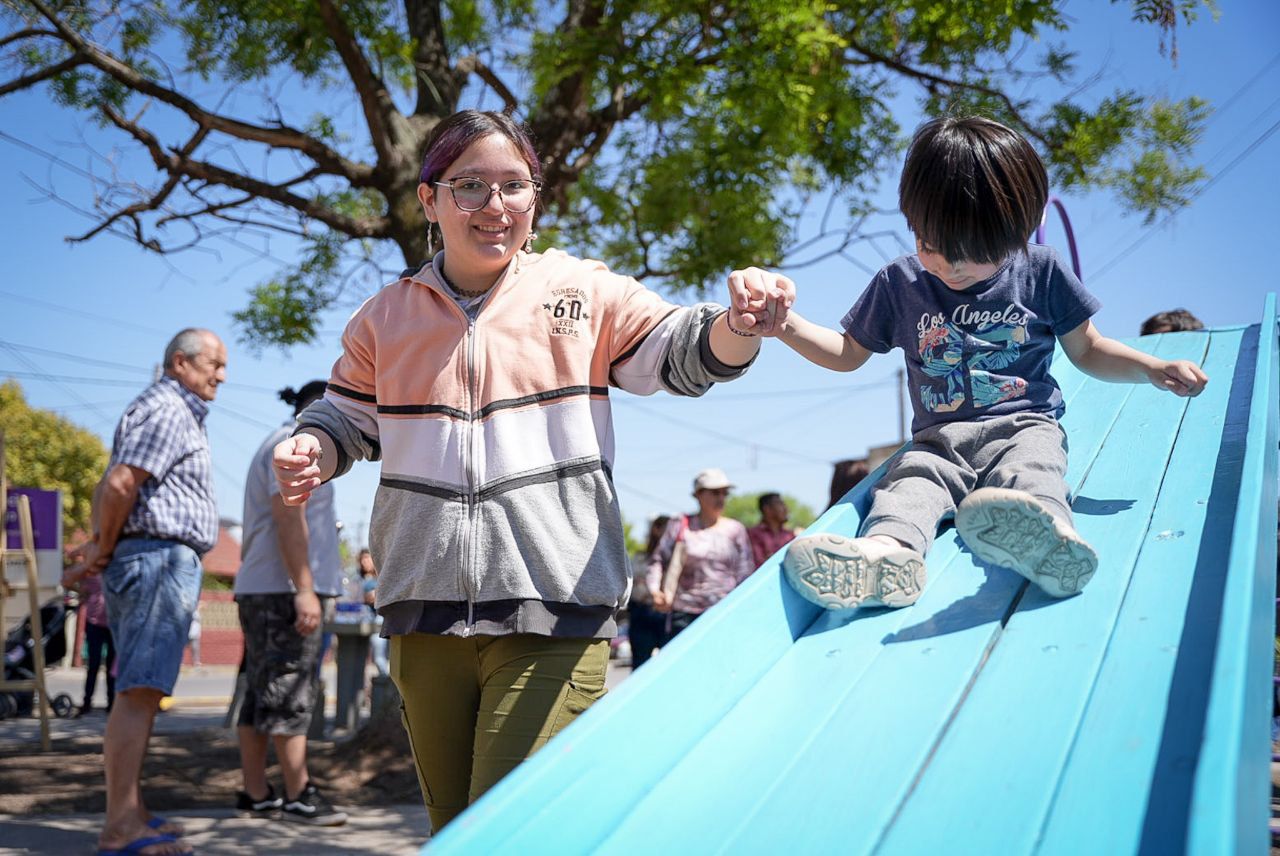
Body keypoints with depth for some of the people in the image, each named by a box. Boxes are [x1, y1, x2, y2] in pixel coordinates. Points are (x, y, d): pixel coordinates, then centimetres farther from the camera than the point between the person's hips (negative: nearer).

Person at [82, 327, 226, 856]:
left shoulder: (175, 412, 24)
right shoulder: (167, 411, -9)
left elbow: (109, 485, 25)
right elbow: (121, 485, -20)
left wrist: (100, 544, 13)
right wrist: (106, 549, -7)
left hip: (149, 562, 11)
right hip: (159, 557, -11)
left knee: (141, 693, 11)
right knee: (139, 693, -13)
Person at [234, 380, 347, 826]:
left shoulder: (275, 447, 24)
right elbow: (289, 519, -19)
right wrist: (304, 589, -23)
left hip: (260, 590, 10)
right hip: (284, 589, -10)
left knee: (262, 695, 8)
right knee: (289, 694, -9)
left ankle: (255, 794, 10)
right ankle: (299, 796, -8)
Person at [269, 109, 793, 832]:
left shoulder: (586, 292, 3)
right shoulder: (386, 318, 12)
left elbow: (682, 354, 0)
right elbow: (346, 419, 20)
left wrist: (739, 325, -23)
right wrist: (306, 453, -3)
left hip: (553, 609, -4)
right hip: (427, 611, 4)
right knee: (454, 827, 15)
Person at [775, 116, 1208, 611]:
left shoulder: (1040, 271, 7)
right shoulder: (899, 283, 9)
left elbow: (1087, 350, 18)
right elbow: (848, 353, 20)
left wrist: (1153, 369, 1)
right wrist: (785, 324, 4)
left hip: (1024, 426, -2)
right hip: (939, 437, 2)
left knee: (1030, 473, -37)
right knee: (908, 483, -32)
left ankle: (1046, 537, -70)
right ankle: (886, 550, -64)